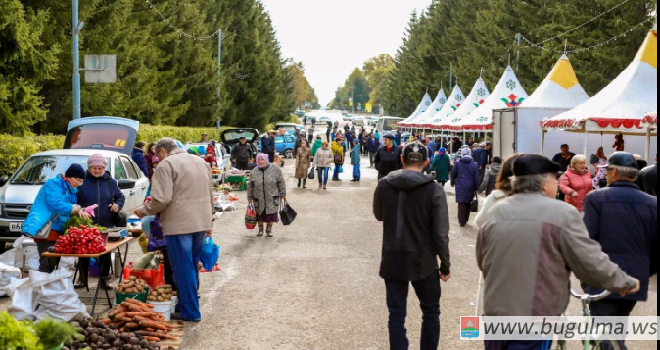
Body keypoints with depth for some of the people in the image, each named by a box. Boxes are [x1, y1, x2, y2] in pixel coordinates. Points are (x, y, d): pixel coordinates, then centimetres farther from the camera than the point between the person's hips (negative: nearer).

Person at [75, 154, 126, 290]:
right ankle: (83, 279, 18)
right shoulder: (82, 181, -2)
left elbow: (120, 196, 17)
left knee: (105, 253, 8)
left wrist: (117, 205, -4)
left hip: (106, 225, 2)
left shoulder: (110, 182, 7)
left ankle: (105, 279, 18)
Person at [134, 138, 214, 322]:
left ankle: (190, 312, 1)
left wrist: (144, 210, -2)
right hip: (202, 223, 8)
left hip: (179, 224, -8)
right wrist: (209, 222, 28)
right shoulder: (201, 162, 16)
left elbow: (162, 199, -18)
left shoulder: (166, 164, -10)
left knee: (183, 268, -1)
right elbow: (210, 195, 22)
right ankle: (189, 303, 24)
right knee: (192, 267, 17)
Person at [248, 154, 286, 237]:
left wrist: (282, 194, -2)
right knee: (260, 214, 7)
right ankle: (260, 229, 22)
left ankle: (269, 229, 17)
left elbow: (281, 183, 0)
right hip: (259, 198, 2)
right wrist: (249, 197, 6)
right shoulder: (254, 172, 2)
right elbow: (250, 186, 8)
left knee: (271, 213, 1)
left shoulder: (275, 170, -4)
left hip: (271, 198, -2)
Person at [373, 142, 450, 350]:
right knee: (431, 312, 17)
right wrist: (445, 264, -1)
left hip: (392, 260, 2)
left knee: (396, 315, 7)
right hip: (423, 261, -2)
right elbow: (440, 233, -12)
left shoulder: (384, 185, -4)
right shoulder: (434, 190, -13)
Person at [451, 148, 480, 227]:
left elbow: (453, 174, 6)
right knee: (468, 204, 15)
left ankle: (462, 221, -8)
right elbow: (476, 177, -1)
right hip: (470, 188, 1)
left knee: (461, 204, -2)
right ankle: (465, 220, 20)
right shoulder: (474, 164, 0)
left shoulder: (458, 163, -1)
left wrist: (453, 183, 23)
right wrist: (476, 189, 3)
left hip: (460, 187, -1)